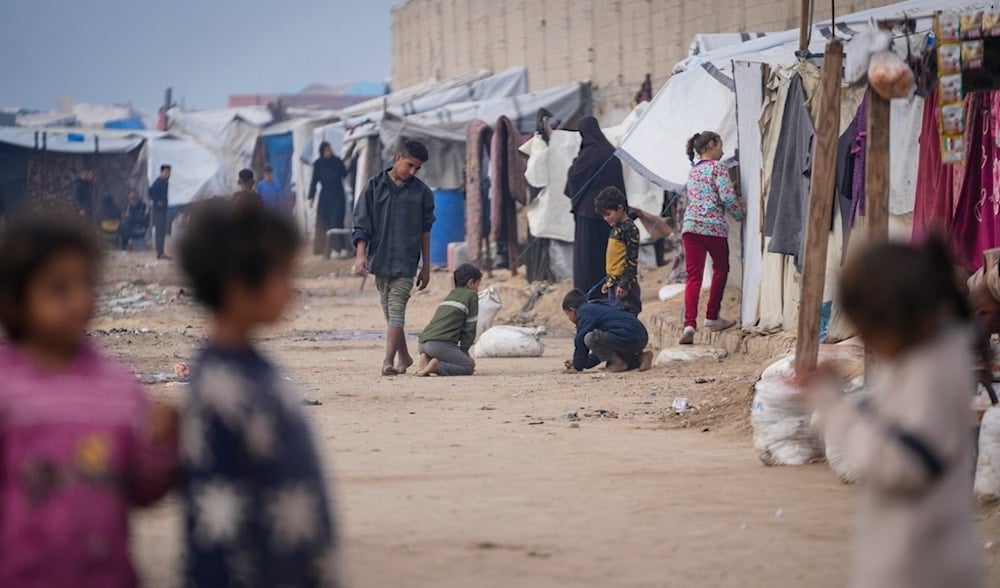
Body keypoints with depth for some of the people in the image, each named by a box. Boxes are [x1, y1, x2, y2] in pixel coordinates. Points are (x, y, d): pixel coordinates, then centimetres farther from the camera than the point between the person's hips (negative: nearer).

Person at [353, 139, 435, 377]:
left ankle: (389, 361, -17)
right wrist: (361, 255, -10)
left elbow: (425, 231, 8)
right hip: (380, 259, 2)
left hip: (406, 262, -2)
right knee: (390, 312, 11)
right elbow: (361, 224, 1)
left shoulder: (421, 192, 3)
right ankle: (403, 357, 25)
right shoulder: (375, 186, 3)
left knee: (396, 311, -11)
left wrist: (426, 266, 8)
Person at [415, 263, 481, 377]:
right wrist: (463, 350, 14)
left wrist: (462, 352, 30)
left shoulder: (450, 295, 30)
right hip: (440, 344, -8)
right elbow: (470, 328, 5)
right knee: (469, 367, -2)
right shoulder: (472, 295, 7)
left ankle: (426, 360, 2)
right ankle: (436, 366, -21)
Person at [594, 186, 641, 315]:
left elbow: (632, 259, -17)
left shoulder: (630, 229, -12)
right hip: (614, 282, 10)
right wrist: (608, 281, 24)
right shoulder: (616, 229, 16)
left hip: (624, 285, -10)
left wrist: (625, 284, -20)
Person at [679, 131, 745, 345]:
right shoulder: (717, 167, -3)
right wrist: (740, 213, 6)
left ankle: (689, 323, -19)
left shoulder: (693, 171, 20)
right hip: (713, 226, -5)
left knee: (693, 276, -3)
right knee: (721, 269, 18)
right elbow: (727, 197, -11)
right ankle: (712, 317, 22)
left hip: (690, 226, 5)